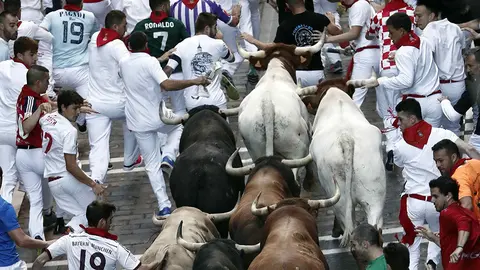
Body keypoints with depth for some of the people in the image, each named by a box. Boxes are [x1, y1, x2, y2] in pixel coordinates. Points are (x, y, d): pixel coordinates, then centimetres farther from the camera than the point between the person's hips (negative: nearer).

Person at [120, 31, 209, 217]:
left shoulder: (123, 64, 2)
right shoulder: (150, 62, -15)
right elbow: (167, 85, -30)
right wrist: (194, 81, -27)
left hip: (137, 123, 3)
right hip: (157, 117, -3)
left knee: (152, 165, 10)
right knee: (179, 126, 31)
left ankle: (164, 205, 1)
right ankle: (168, 155, 4)